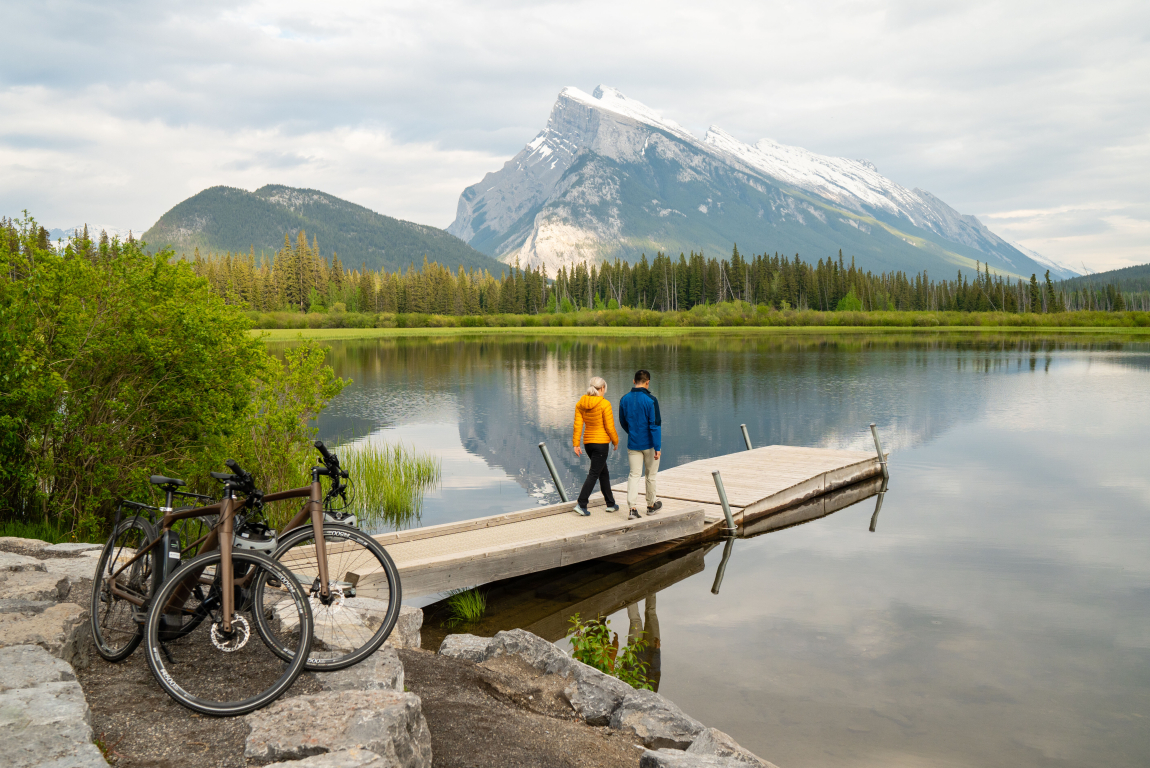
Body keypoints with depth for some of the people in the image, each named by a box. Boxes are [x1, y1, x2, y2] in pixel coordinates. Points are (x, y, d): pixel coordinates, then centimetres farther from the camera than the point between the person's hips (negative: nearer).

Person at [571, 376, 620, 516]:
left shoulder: (580, 404, 4)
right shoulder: (604, 404, -13)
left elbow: (578, 425, 0)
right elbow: (609, 427, -12)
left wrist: (576, 444, 1)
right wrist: (615, 442, 2)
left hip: (588, 442, 7)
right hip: (601, 442, -7)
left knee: (604, 473, 18)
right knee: (594, 474, -4)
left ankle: (611, 504, 25)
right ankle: (581, 504, -11)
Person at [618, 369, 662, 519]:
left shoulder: (624, 399, 1)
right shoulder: (650, 400, -14)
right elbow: (655, 424, -17)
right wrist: (657, 447, -16)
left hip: (633, 444, 4)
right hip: (650, 444, -3)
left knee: (634, 475, 4)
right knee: (651, 475, 13)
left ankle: (632, 508, -8)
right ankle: (651, 505, 27)